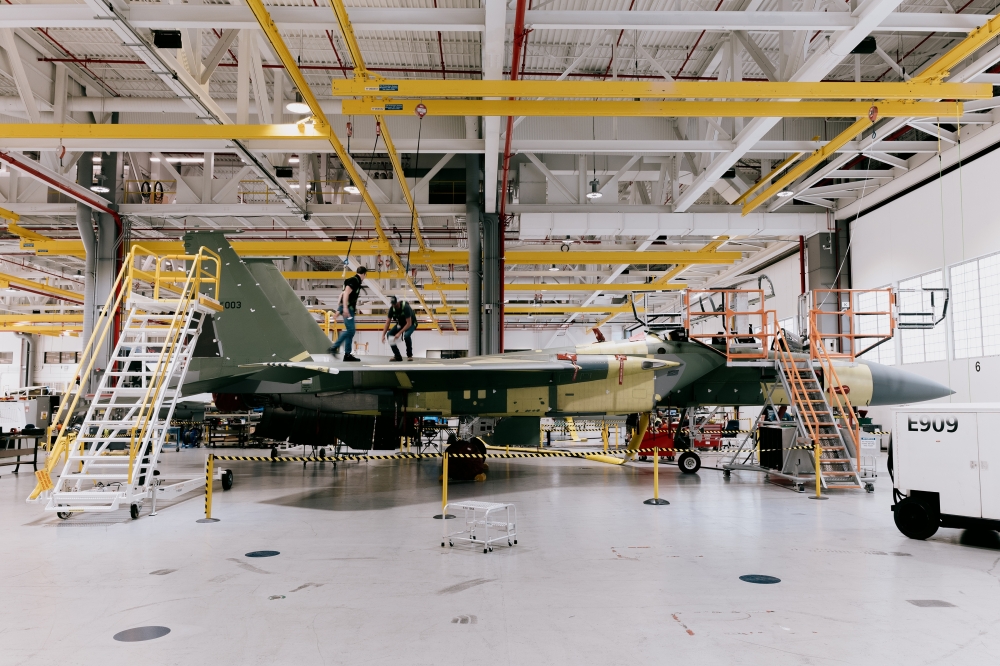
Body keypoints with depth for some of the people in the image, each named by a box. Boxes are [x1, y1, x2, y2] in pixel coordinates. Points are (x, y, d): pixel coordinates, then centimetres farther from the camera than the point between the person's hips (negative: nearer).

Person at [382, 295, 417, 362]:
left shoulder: (405, 307, -34)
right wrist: (383, 335, -25)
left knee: (406, 335, -36)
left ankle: (409, 355, -15)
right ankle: (397, 356, -7)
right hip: (401, 323, 6)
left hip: (411, 323, -6)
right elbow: (388, 322, -14)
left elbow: (409, 323, -35)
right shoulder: (392, 308, -18)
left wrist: (399, 333, -41)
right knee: (389, 334, -15)